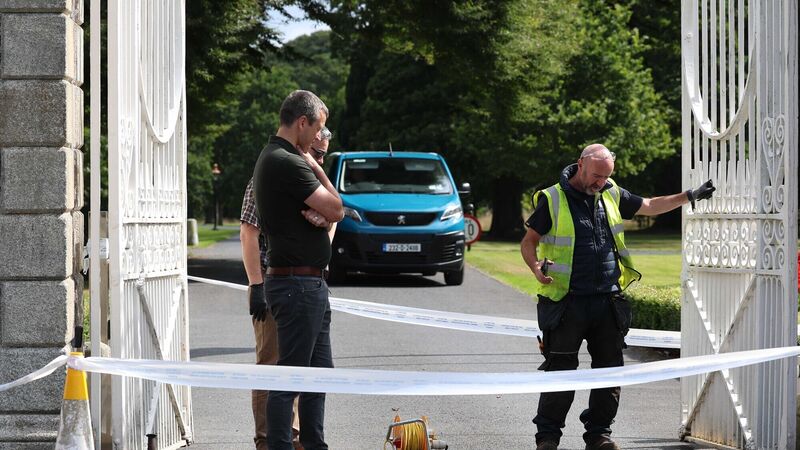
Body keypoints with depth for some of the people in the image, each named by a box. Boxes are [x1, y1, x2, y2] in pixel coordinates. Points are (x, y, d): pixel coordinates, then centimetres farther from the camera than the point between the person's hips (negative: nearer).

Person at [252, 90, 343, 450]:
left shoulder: (272, 159, 16)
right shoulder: (287, 163, -18)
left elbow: (330, 212, 16)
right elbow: (336, 209, -16)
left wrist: (319, 215, -9)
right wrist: (317, 169, -2)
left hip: (310, 284, 11)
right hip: (298, 283, -11)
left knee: (319, 371, 15)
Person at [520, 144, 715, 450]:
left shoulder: (612, 195, 12)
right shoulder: (552, 199, -3)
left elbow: (649, 207, 24)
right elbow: (529, 242, 0)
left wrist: (689, 196, 16)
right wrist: (536, 268, -20)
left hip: (608, 301, 5)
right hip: (567, 303, -5)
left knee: (609, 369, 7)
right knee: (560, 369, -3)